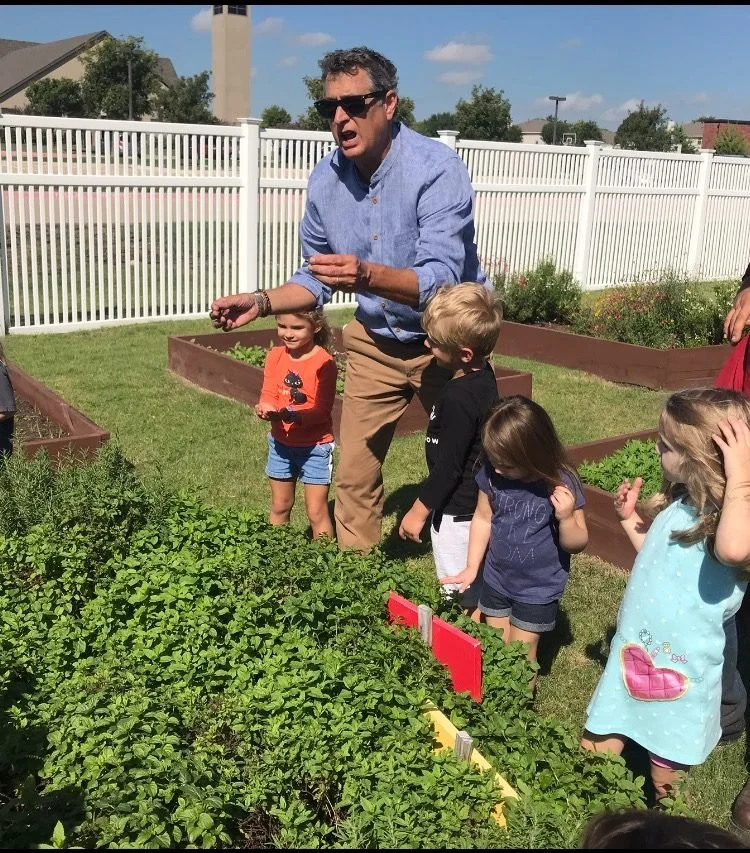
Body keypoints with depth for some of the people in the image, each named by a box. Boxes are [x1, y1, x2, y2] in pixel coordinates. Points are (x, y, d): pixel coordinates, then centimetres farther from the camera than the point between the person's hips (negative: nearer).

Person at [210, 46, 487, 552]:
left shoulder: (437, 169, -25)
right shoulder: (325, 181, -8)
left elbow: (441, 281, -35)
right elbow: (316, 278, 3)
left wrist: (367, 276, -52)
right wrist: (261, 303, -14)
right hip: (375, 343, 4)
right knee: (355, 475, 6)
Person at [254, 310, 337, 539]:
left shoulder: (324, 362, -17)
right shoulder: (275, 356, 0)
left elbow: (322, 410, -20)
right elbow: (268, 395, -2)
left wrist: (292, 416, -36)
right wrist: (265, 408, -25)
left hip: (315, 446, -5)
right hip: (281, 443, 5)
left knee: (316, 512, 0)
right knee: (279, 507, 18)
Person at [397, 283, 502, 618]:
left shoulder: (458, 398, -27)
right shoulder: (484, 377, 0)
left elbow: (448, 466, -21)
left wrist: (418, 511, -13)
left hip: (457, 512, -10)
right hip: (477, 503, 10)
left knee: (462, 601, 4)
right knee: (477, 591, 22)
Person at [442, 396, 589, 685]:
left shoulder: (561, 484, -23)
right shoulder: (492, 474, -13)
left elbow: (577, 544, -14)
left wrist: (566, 518, -34)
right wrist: (471, 567, 4)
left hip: (539, 589, -4)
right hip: (496, 580, 4)